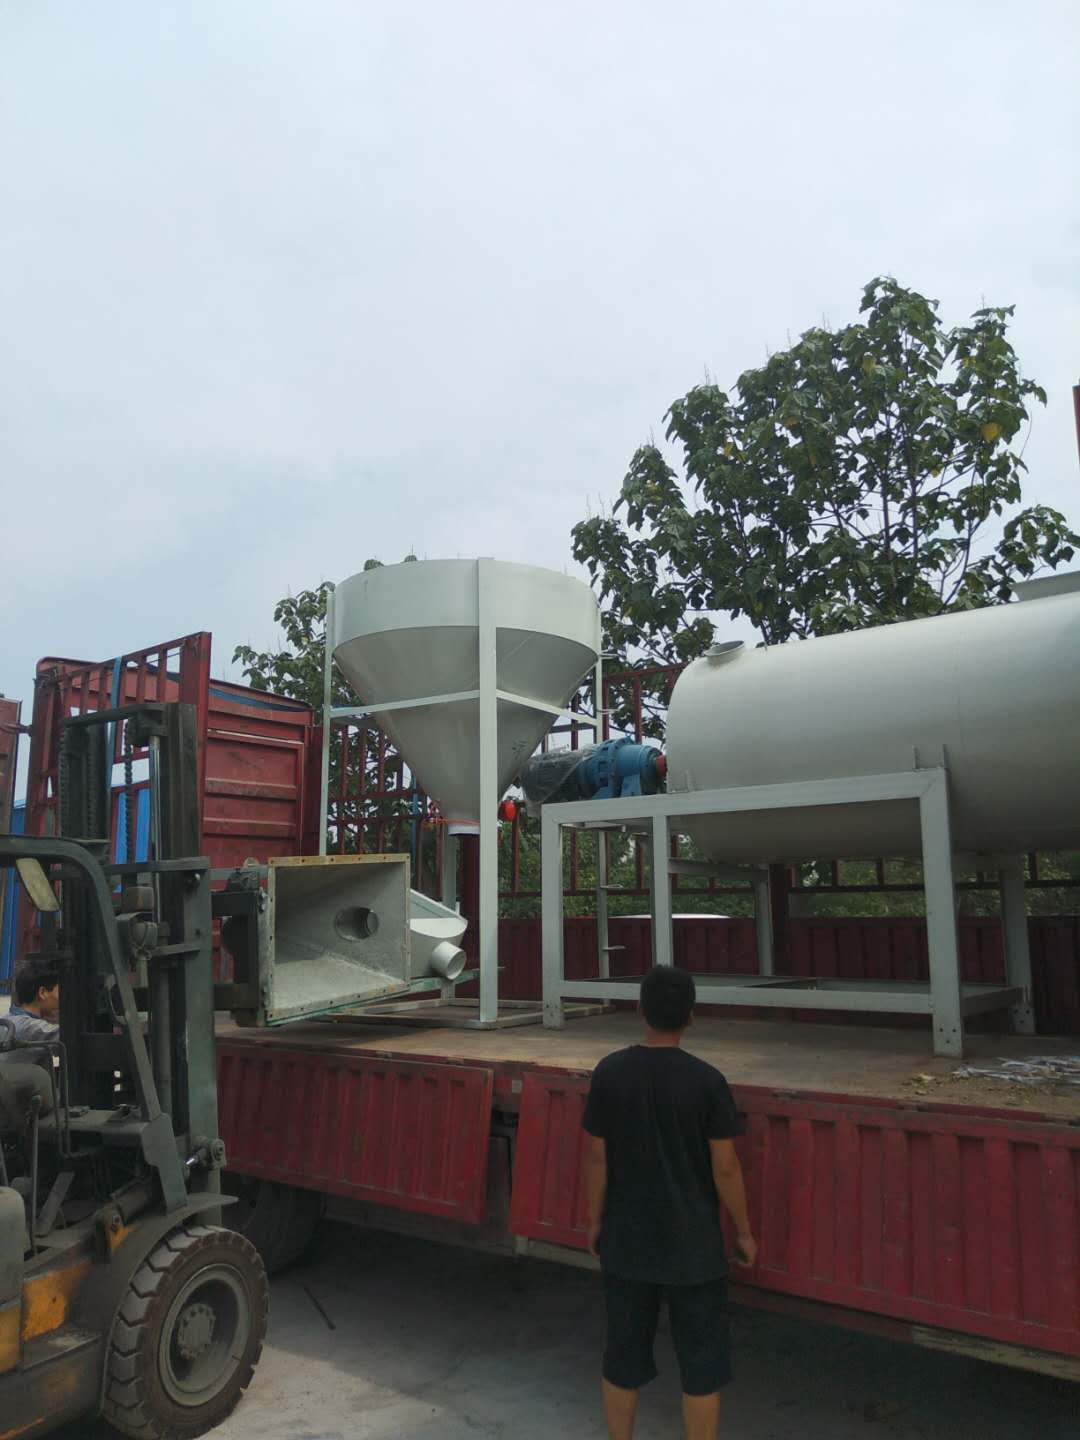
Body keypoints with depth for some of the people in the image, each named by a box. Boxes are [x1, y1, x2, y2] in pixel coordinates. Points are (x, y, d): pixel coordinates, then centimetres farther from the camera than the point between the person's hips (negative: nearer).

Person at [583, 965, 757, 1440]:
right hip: (692, 1245, -2)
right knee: (701, 1363, 14)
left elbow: (596, 1156, -4)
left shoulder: (609, 1072, -9)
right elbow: (725, 1168, -10)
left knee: (622, 1355, 17)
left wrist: (595, 1221, 9)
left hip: (625, 1241, 2)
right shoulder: (706, 1080, -15)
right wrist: (744, 1232, 4)